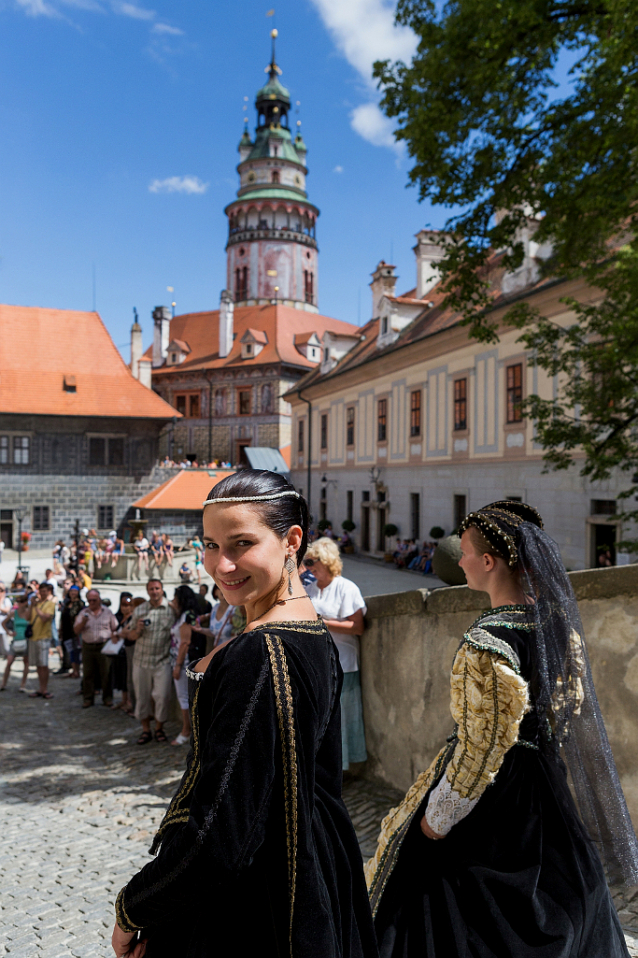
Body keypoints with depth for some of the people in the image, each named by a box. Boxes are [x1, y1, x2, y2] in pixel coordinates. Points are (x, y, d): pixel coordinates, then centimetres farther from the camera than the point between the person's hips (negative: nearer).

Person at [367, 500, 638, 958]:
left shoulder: (487, 642, -28)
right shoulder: (559, 619, -5)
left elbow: (479, 749, -24)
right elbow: (572, 706, 7)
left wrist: (437, 819, -12)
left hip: (493, 798, -7)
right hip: (547, 787, 7)